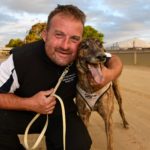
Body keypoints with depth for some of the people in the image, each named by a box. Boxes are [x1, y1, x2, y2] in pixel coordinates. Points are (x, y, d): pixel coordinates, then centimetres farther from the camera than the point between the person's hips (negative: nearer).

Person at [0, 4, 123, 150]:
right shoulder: (20, 58, -28)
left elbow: (114, 59, -4)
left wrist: (111, 74, -28)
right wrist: (29, 104, -31)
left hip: (62, 114, 2)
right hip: (22, 113, -1)